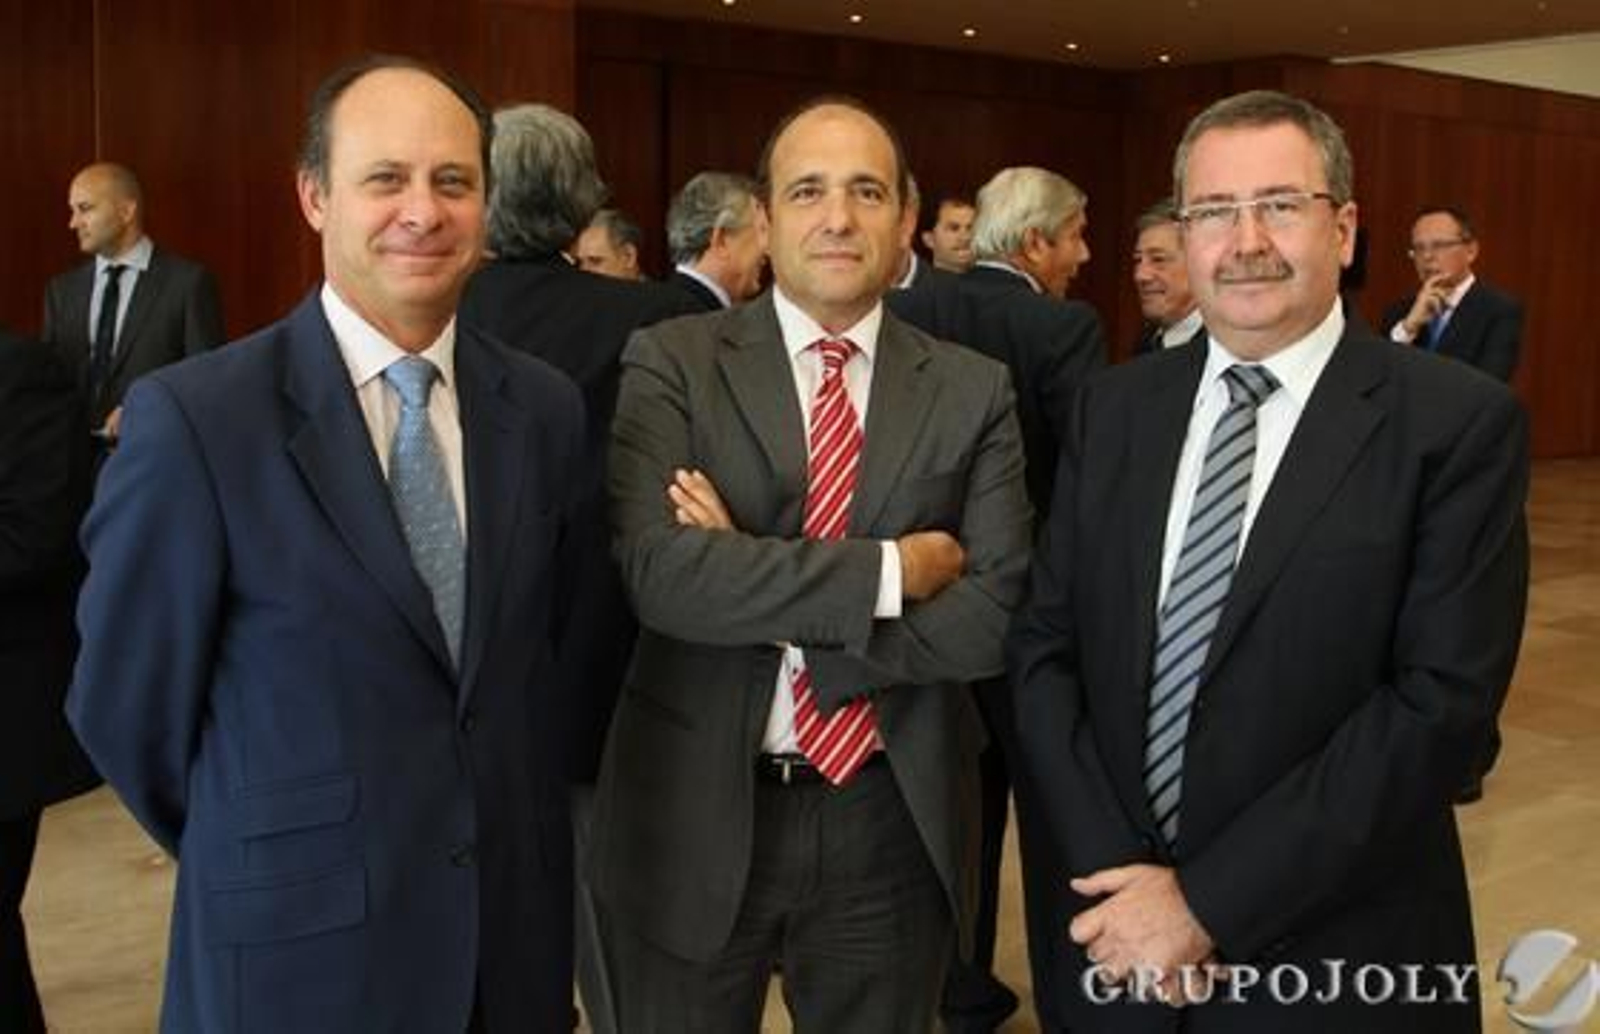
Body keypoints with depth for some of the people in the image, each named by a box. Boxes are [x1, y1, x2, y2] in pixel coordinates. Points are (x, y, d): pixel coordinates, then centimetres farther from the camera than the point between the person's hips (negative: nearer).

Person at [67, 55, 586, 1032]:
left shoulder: (548, 406, -1)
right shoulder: (195, 416, -15)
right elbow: (128, 701, -7)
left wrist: (517, 824, 10)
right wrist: (259, 855, 5)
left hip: (516, 919, 4)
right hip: (299, 942, -4)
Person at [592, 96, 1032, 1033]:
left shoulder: (973, 390, 0)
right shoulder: (673, 361, -5)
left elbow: (994, 616, -10)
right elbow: (657, 571, -19)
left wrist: (755, 590, -16)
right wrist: (891, 570, -19)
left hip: (892, 823, 2)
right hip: (697, 814, -1)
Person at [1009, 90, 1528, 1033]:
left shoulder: (1460, 424, -10)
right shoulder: (1116, 408, 3)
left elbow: (1442, 699, -16)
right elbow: (1045, 648, 2)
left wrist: (1209, 902, -18)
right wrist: (1116, 870, -11)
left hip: (1335, 958, -3)